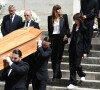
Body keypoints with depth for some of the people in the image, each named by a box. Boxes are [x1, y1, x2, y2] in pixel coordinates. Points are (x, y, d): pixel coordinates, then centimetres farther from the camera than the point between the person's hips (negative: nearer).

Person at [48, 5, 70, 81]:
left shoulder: (64, 17, 4)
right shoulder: (50, 18, 7)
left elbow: (67, 28, 7)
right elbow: (49, 29, 13)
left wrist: (66, 35, -8)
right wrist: (49, 38, 5)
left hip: (61, 38, -2)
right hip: (53, 38, 2)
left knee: (58, 57, -5)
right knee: (53, 57, 3)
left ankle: (55, 76, -5)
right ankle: (58, 74, 18)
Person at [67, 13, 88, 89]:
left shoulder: (83, 28, -9)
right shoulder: (74, 26, 8)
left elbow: (85, 41, -6)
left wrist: (85, 52, -7)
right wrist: (70, 47, 16)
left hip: (79, 49, -6)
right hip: (72, 48, 6)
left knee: (77, 65, -4)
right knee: (72, 66, 4)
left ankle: (82, 75, 29)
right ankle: (73, 83, 10)